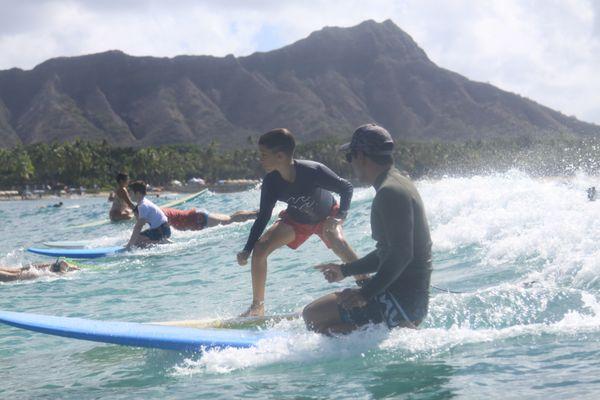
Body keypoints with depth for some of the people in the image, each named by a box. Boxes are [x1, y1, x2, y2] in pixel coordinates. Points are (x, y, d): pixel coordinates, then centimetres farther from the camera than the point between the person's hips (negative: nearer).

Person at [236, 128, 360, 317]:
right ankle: (257, 307, 0)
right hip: (296, 220, 3)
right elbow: (263, 217, -14)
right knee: (259, 249, -12)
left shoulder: (313, 171, -37)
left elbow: (346, 188, -23)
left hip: (326, 216, -3)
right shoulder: (271, 182, -25)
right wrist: (247, 250, -17)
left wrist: (339, 217, -33)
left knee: (340, 245, -32)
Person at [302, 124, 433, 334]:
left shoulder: (389, 193, -18)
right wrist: (345, 270, 28)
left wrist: (366, 293, -25)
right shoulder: (400, 183, 16)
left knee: (313, 315, -10)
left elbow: (401, 255, -26)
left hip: (400, 297, -11)